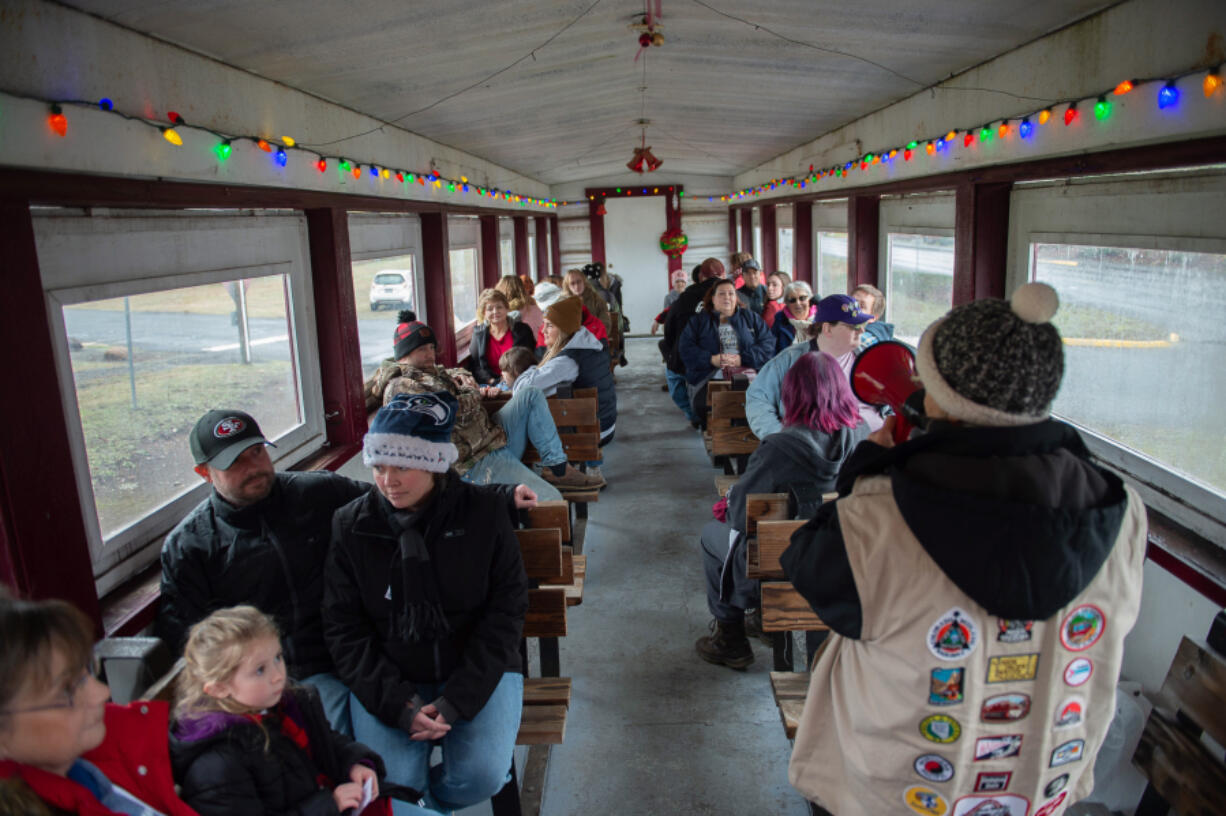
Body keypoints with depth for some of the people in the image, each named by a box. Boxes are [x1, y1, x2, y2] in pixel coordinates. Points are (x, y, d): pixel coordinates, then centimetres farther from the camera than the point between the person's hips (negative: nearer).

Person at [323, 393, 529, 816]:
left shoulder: (484, 511, -8)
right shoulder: (350, 526, -4)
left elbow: (506, 610, -7)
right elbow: (344, 627, -3)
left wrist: (458, 700, -15)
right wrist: (398, 702, -15)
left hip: (476, 671, 0)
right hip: (387, 681, 1)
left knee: (482, 776, -20)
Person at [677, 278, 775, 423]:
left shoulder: (751, 318, 19)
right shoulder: (698, 321, 17)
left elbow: (768, 344, 7)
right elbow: (685, 348, 5)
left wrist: (742, 359, -10)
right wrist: (711, 359, -12)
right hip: (708, 377, 0)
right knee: (702, 406, -30)